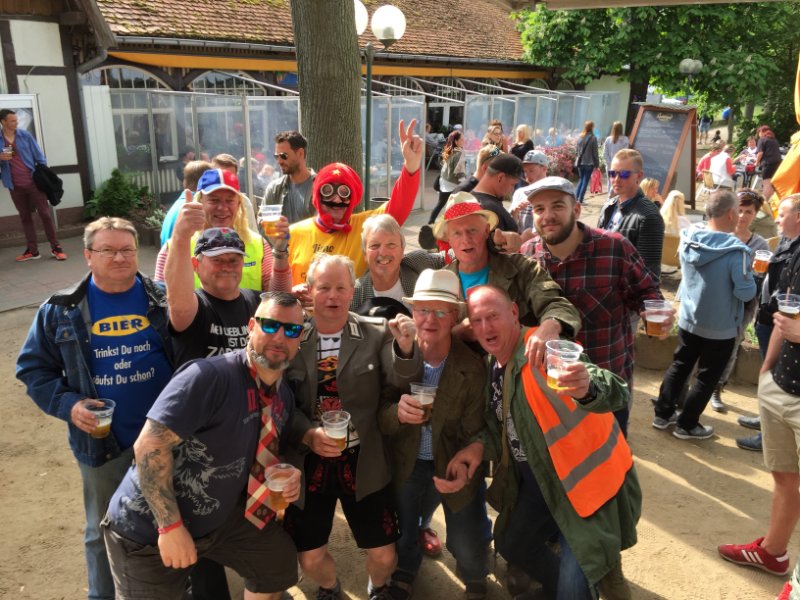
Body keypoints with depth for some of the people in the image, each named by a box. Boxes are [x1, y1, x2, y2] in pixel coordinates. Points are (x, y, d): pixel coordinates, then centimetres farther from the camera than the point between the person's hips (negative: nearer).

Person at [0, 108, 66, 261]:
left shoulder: (25, 135, 1)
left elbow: (39, 157, 3)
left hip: (33, 182, -2)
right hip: (15, 186, 2)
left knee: (45, 214, -2)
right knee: (25, 217, 9)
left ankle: (56, 247, 2)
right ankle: (32, 250, 15)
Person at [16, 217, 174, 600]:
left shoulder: (163, 301, -6)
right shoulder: (61, 310, -3)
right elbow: (33, 367, 4)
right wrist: (67, 404, -12)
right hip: (102, 441, 1)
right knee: (105, 531, 19)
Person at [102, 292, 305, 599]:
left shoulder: (284, 395, -1)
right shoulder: (211, 377, -28)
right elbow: (149, 446, -30)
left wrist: (287, 476, -8)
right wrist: (171, 526, -27)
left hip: (221, 516, 7)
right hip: (150, 527, -7)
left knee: (279, 563, 14)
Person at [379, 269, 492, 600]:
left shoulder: (473, 368, -22)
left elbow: (474, 433, -14)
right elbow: (379, 420, -13)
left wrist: (466, 471, -32)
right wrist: (396, 412, -35)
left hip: (453, 465, -2)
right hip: (407, 464, 2)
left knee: (468, 547, 14)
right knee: (402, 534, 23)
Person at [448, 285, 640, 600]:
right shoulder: (492, 365, -1)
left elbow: (616, 393, -39)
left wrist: (587, 387, -61)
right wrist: (481, 446, -8)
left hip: (585, 478, -8)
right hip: (538, 480, 8)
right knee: (511, 545, 23)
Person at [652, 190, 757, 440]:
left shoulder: (688, 239, -8)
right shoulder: (736, 251, -26)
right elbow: (746, 292, -21)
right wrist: (749, 273, -4)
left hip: (688, 320, 5)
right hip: (720, 328, -5)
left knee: (679, 366, 20)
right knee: (707, 377, 11)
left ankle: (663, 414, 29)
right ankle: (687, 425, 21)